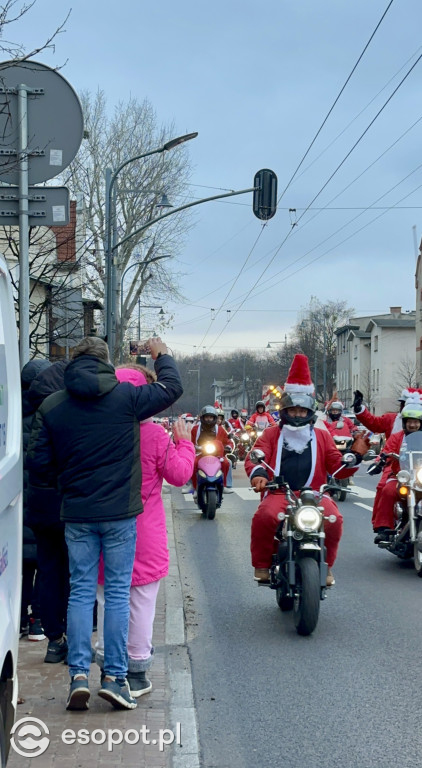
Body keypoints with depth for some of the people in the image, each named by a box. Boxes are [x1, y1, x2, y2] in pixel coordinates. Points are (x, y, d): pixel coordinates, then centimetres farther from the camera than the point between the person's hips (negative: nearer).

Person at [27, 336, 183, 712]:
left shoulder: (51, 406, 0)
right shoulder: (126, 396, -7)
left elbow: (39, 462, 2)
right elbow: (171, 387, 7)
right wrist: (162, 355, 25)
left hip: (76, 514, 2)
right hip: (119, 512, -2)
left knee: (81, 592, 9)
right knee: (118, 592, 4)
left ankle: (79, 675, 3)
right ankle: (115, 677, 4)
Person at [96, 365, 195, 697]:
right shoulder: (154, 435, -13)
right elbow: (178, 474, -7)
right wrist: (184, 443, 8)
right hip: (144, 537, -3)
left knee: (107, 601, 12)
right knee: (141, 604, 7)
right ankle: (136, 674, 12)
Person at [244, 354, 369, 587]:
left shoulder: (321, 436, 21)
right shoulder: (271, 434, 17)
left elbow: (338, 467, 15)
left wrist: (355, 455, -5)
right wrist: (258, 473, -24)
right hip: (279, 493, -1)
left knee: (333, 519, -30)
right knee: (264, 516, -35)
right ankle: (262, 565, -13)